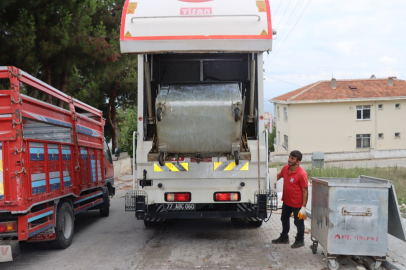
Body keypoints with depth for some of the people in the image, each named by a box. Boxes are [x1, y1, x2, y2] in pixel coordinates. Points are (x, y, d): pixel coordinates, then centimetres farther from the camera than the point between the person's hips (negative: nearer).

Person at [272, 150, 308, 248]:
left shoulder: (302, 174, -25)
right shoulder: (285, 168, -5)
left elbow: (305, 191, -22)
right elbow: (279, 175, 18)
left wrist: (303, 207, -22)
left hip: (297, 203, -8)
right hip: (286, 201, 8)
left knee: (299, 222, 11)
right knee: (284, 219, 23)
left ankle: (300, 240, 31)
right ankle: (284, 238, 43)